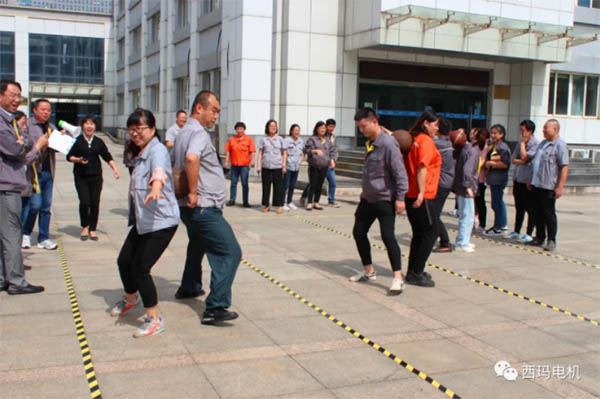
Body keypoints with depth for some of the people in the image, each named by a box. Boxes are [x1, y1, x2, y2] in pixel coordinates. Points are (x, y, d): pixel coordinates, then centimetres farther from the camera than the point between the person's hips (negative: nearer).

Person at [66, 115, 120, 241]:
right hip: (81, 177, -2)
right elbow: (69, 156, 4)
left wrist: (114, 169, 0)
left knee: (95, 203, -1)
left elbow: (107, 157, 11)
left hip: (96, 176, 2)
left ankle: (92, 229, 13)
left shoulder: (99, 142, 8)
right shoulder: (77, 141, 1)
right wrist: (78, 160, -15)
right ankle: (84, 227, 10)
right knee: (84, 202, -12)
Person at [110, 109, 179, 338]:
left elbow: (159, 168, -40)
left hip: (162, 222, -9)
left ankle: (154, 320, 2)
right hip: (142, 221, 9)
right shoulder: (140, 154, 14)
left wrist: (156, 184, -60)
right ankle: (130, 298, 46)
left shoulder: (157, 150, -16)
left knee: (140, 267, -12)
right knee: (124, 260, 18)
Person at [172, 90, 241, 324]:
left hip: (190, 208, 11)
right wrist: (193, 192, -27)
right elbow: (191, 158, -37)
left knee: (197, 246, 30)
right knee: (230, 252, -13)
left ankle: (188, 288, 47)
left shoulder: (183, 133, 16)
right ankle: (215, 308, -17)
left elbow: (173, 162, 29)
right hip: (204, 208, -11)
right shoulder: (199, 133, -16)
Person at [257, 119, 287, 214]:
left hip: (277, 166, -1)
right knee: (266, 186, 5)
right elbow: (260, 153, 9)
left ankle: (280, 206, 3)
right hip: (266, 166, 1)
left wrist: (284, 165, 2)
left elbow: (284, 153, 9)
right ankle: (266, 205, 14)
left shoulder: (280, 139, 7)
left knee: (278, 186, -2)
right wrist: (258, 165, 2)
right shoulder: (263, 139, 8)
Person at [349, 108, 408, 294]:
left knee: (387, 236, -16)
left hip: (385, 199, -9)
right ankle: (368, 271, 26)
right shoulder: (370, 142, 8)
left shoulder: (388, 143, -19)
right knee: (358, 233, 12)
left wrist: (400, 197, -22)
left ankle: (398, 278, -10)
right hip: (368, 198, 9)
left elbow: (400, 172, -21)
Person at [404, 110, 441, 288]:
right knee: (430, 233, -2)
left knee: (419, 233, 16)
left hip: (410, 194, 9)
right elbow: (422, 168, -22)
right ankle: (416, 274, -2)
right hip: (422, 197, -9)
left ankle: (413, 271, 21)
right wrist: (421, 192, -25)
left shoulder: (413, 140, 14)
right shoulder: (426, 141, -12)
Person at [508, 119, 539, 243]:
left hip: (529, 181, -7)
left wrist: (523, 142, -8)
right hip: (518, 179, 7)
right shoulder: (520, 143, 12)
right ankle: (516, 232, 25)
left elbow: (524, 157, -18)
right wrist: (522, 161, -11)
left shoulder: (536, 144, -11)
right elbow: (514, 160, 8)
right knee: (519, 207, 16)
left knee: (530, 209, 2)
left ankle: (529, 234, 10)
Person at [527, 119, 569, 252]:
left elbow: (564, 168, -17)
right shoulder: (543, 143, 15)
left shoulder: (560, 145, -11)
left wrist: (560, 187, -21)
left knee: (549, 214, -1)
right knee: (538, 213, 13)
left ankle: (551, 241, 8)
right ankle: (539, 238, 23)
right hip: (536, 185, 8)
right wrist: (531, 180, 21)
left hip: (549, 187, -8)